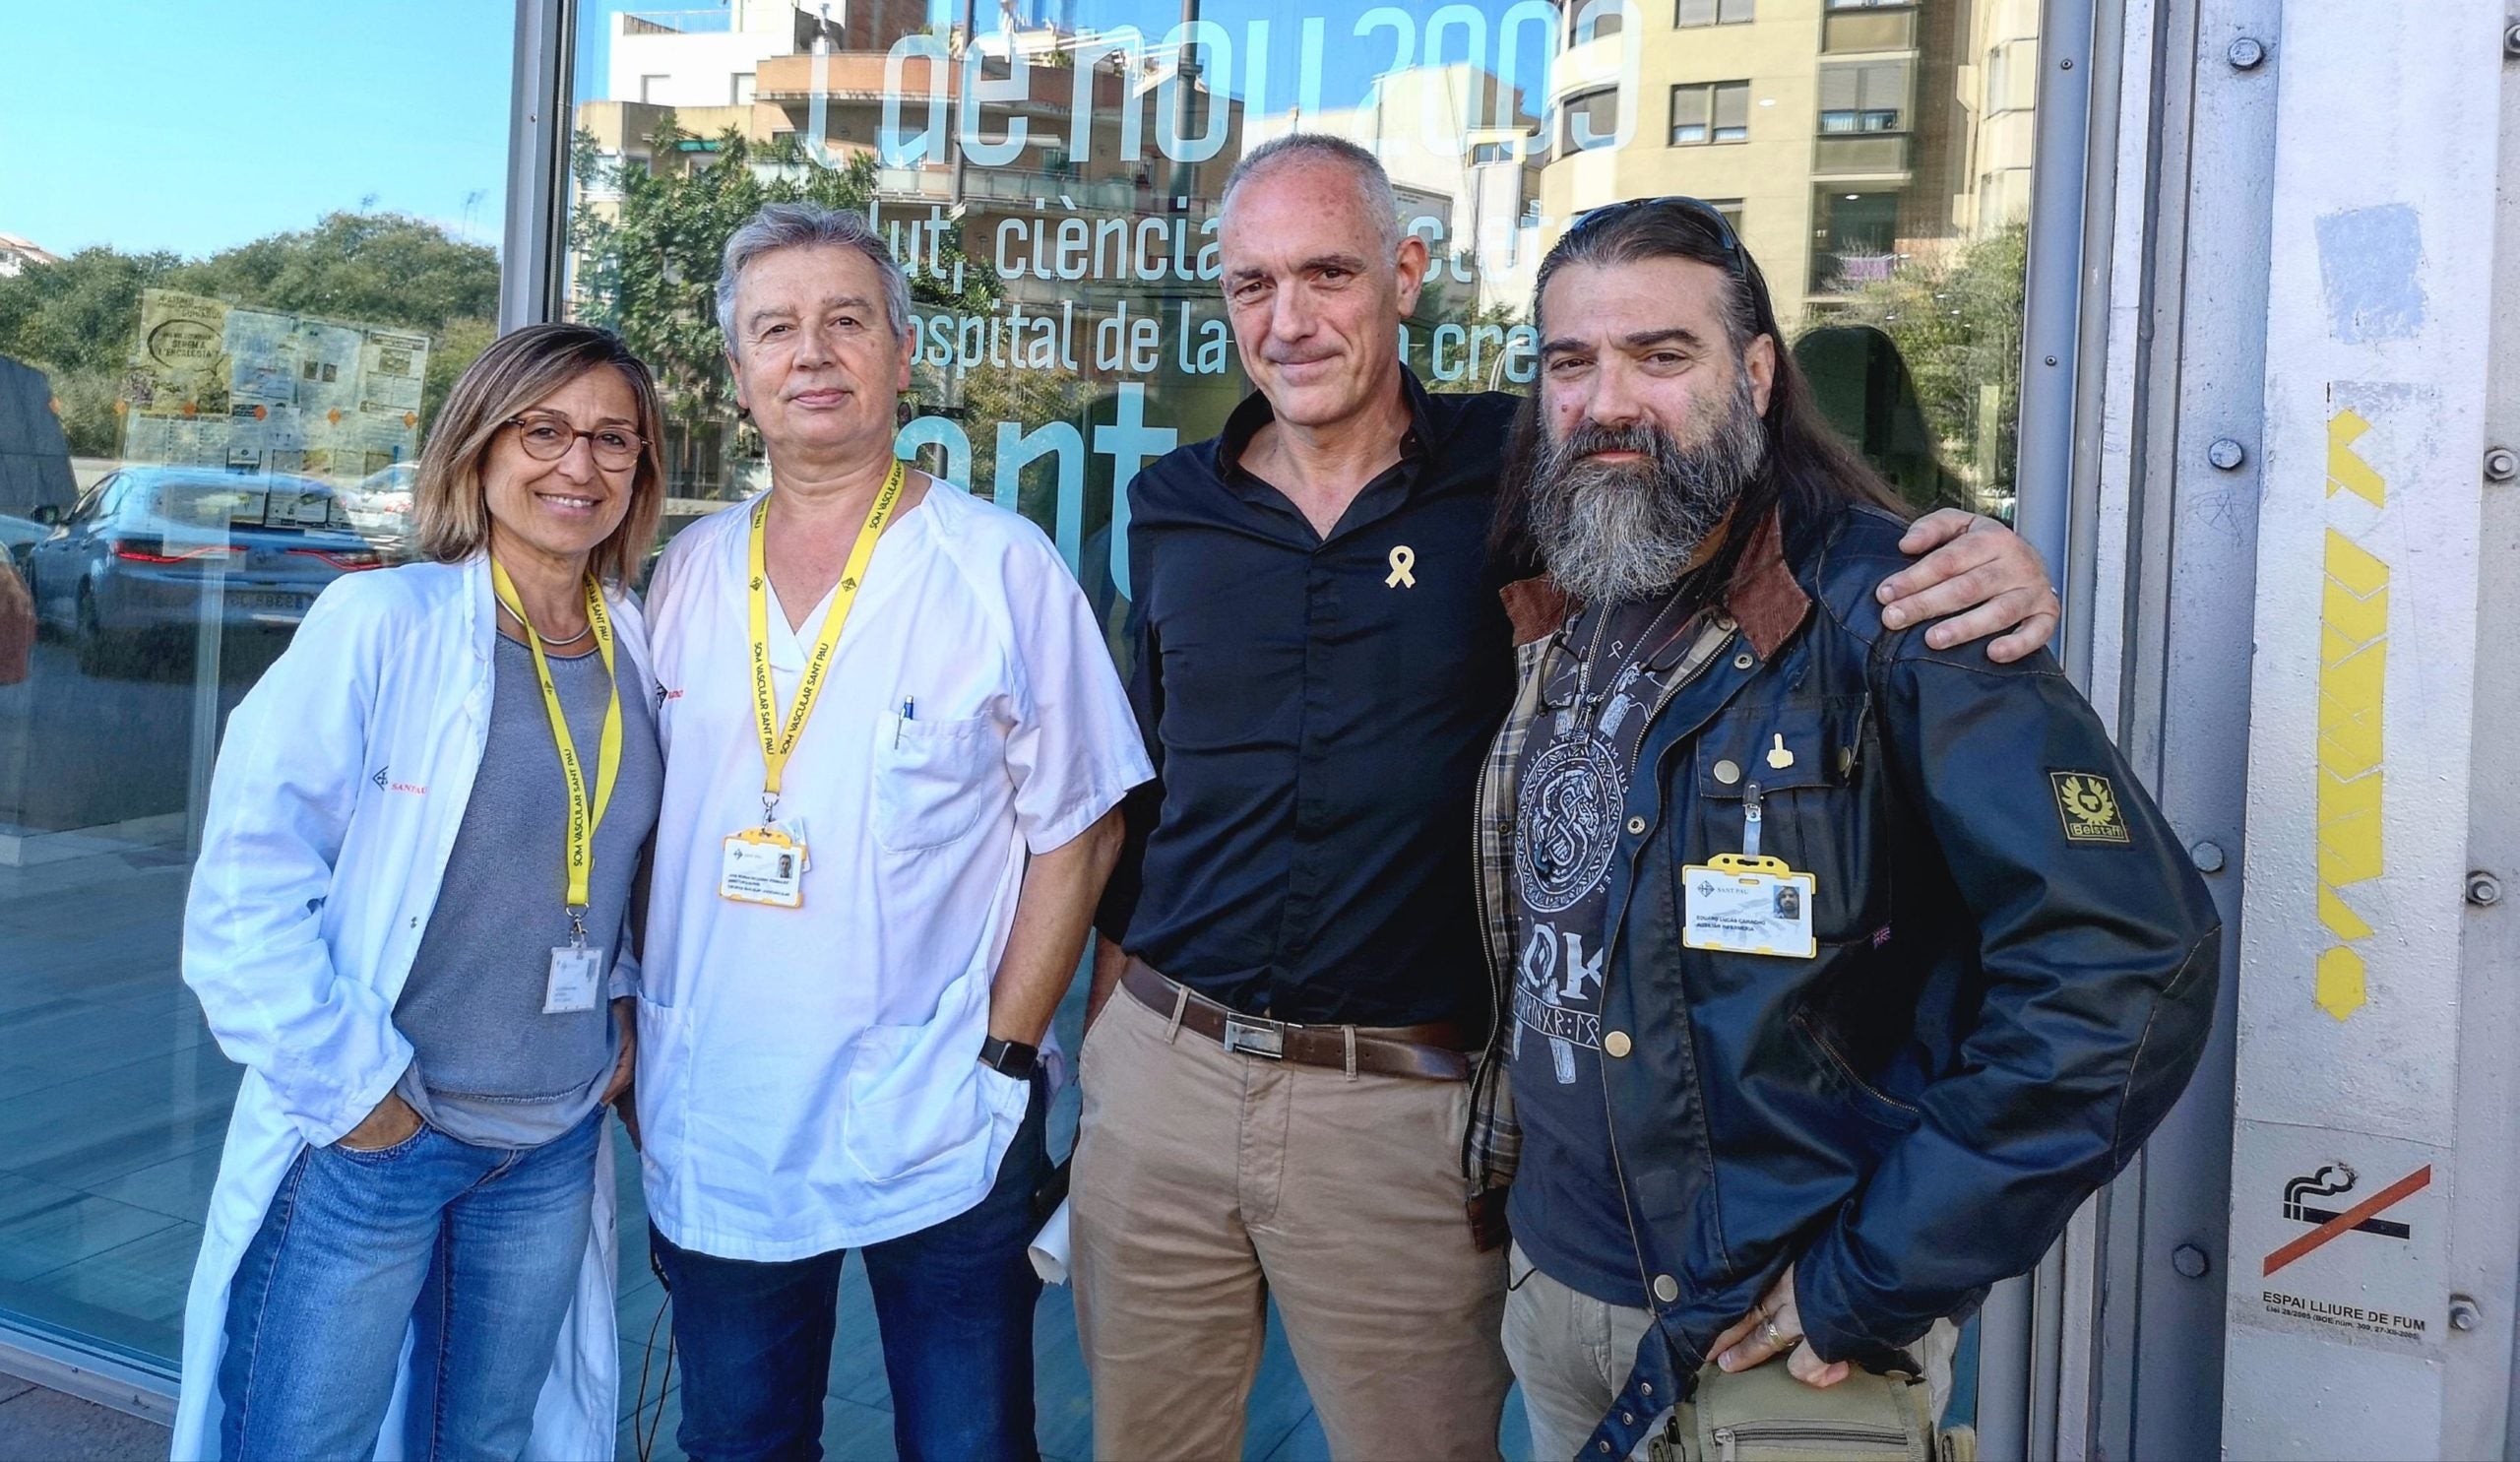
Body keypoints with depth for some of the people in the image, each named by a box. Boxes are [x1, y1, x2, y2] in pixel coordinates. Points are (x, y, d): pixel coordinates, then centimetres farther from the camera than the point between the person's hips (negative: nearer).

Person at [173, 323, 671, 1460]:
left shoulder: (636, 649, 3)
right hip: (367, 1145, -5)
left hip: (556, 1147, 5)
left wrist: (622, 1012, 6)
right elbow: (245, 886, -13)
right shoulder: (380, 623, -12)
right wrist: (351, 1088, -14)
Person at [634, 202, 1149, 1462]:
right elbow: (644, 822, 13)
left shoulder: (1002, 567, -7)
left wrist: (1002, 1060, -11)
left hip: (937, 1136, -4)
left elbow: (1074, 832, -6)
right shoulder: (689, 573, 5)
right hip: (712, 1134, 4)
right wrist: (636, 1030, 6)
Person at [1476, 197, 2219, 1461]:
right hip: (1550, 1291, 7)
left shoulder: (1879, 608, -17)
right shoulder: (1547, 619, 3)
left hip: (1774, 1347, -6)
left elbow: (2136, 963, -23)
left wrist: (1877, 1286, -20)